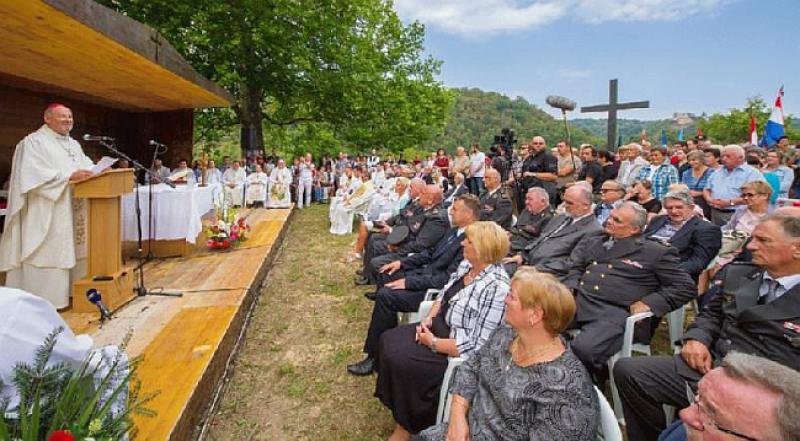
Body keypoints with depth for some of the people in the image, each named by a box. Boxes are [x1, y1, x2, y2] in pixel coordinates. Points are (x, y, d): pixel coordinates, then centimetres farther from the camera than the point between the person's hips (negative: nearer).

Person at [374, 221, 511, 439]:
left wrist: (433, 343, -19)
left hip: (458, 352, -9)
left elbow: (478, 347, -26)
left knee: (400, 361, -16)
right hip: (439, 327, 9)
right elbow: (444, 295, 13)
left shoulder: (497, 288, -28)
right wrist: (428, 319, -5)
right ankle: (401, 407, 19)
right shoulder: (466, 264, -2)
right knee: (388, 340, 1)